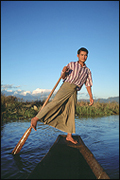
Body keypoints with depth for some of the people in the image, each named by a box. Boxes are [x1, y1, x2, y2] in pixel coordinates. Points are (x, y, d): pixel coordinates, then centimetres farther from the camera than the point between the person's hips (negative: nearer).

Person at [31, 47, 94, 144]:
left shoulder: (88, 71, 20)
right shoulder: (71, 64, 12)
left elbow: (88, 85, 18)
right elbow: (63, 77, 6)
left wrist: (91, 97, 8)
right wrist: (64, 71, -16)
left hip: (74, 91, 3)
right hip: (67, 86, -3)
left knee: (71, 113, 1)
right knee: (56, 102, -25)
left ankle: (69, 136, 6)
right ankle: (36, 118, -21)